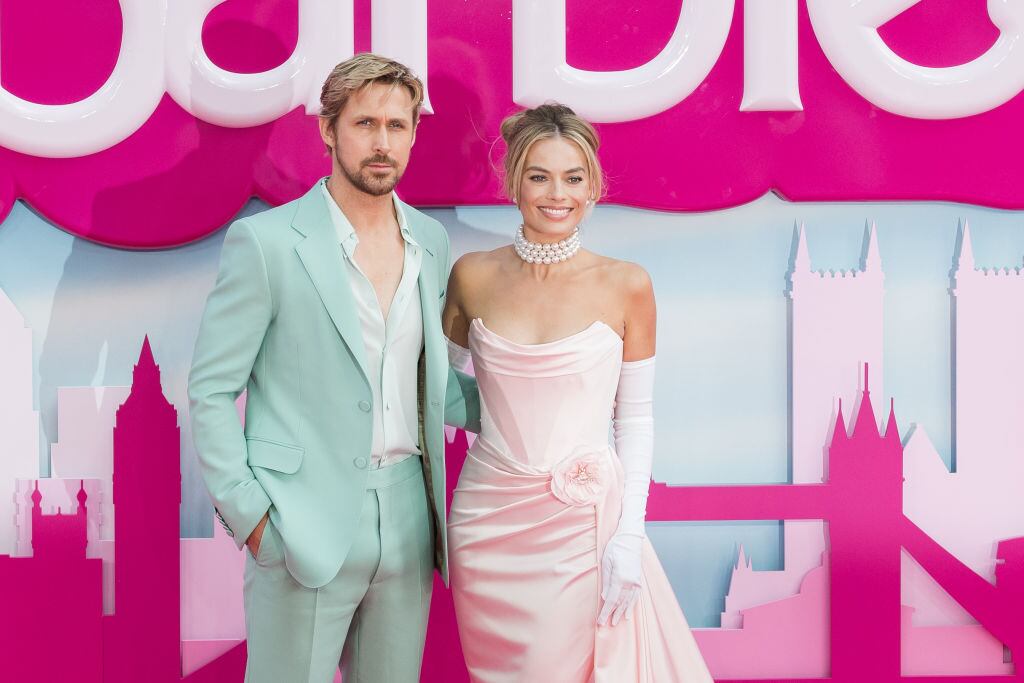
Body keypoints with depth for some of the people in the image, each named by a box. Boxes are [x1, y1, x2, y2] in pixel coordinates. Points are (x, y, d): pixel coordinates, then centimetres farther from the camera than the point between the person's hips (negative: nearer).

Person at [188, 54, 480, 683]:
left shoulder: (432, 241, 9)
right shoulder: (267, 241, -8)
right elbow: (211, 391, -5)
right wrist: (250, 515, -11)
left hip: (407, 524, 5)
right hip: (304, 530, -5)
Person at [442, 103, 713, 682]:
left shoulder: (627, 286, -4)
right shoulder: (473, 277, 0)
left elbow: (635, 418, -1)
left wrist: (629, 536, -8)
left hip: (582, 522, -2)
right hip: (488, 519, 2)